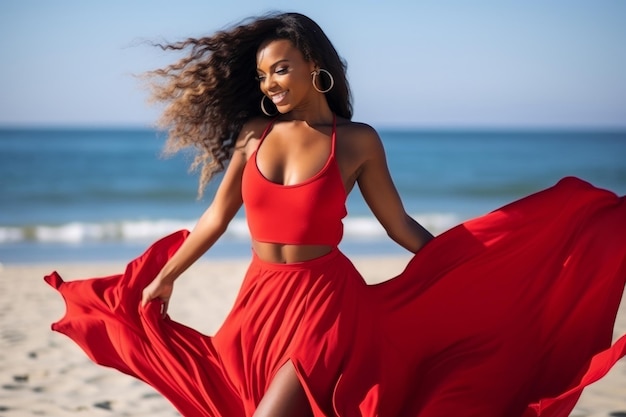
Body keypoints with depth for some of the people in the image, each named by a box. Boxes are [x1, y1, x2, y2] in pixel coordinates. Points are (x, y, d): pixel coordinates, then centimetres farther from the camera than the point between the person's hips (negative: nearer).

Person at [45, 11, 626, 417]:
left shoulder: (357, 142, -2)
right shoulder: (254, 134, 4)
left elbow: (402, 228, 2)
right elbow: (216, 218, 13)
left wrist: (467, 271, -3)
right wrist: (163, 280, 19)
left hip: (325, 306, -4)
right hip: (258, 304, 4)